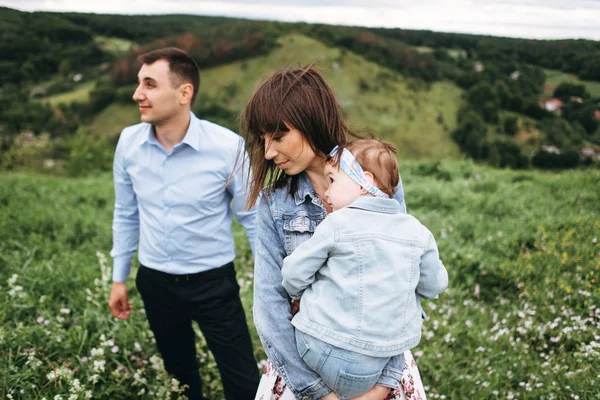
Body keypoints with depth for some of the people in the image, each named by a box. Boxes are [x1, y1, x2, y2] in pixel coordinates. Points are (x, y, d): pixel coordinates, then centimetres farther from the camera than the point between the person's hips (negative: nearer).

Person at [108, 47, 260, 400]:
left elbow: (253, 216, -9)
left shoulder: (228, 147, -20)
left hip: (214, 282, -3)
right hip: (155, 282, 4)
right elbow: (126, 214, 6)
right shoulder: (129, 142, -7)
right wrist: (119, 278, 12)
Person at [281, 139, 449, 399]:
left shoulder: (337, 224, -10)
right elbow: (434, 286, 11)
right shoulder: (417, 232, 0)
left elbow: (294, 273, -4)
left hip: (320, 351, -1)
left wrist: (298, 292, 18)